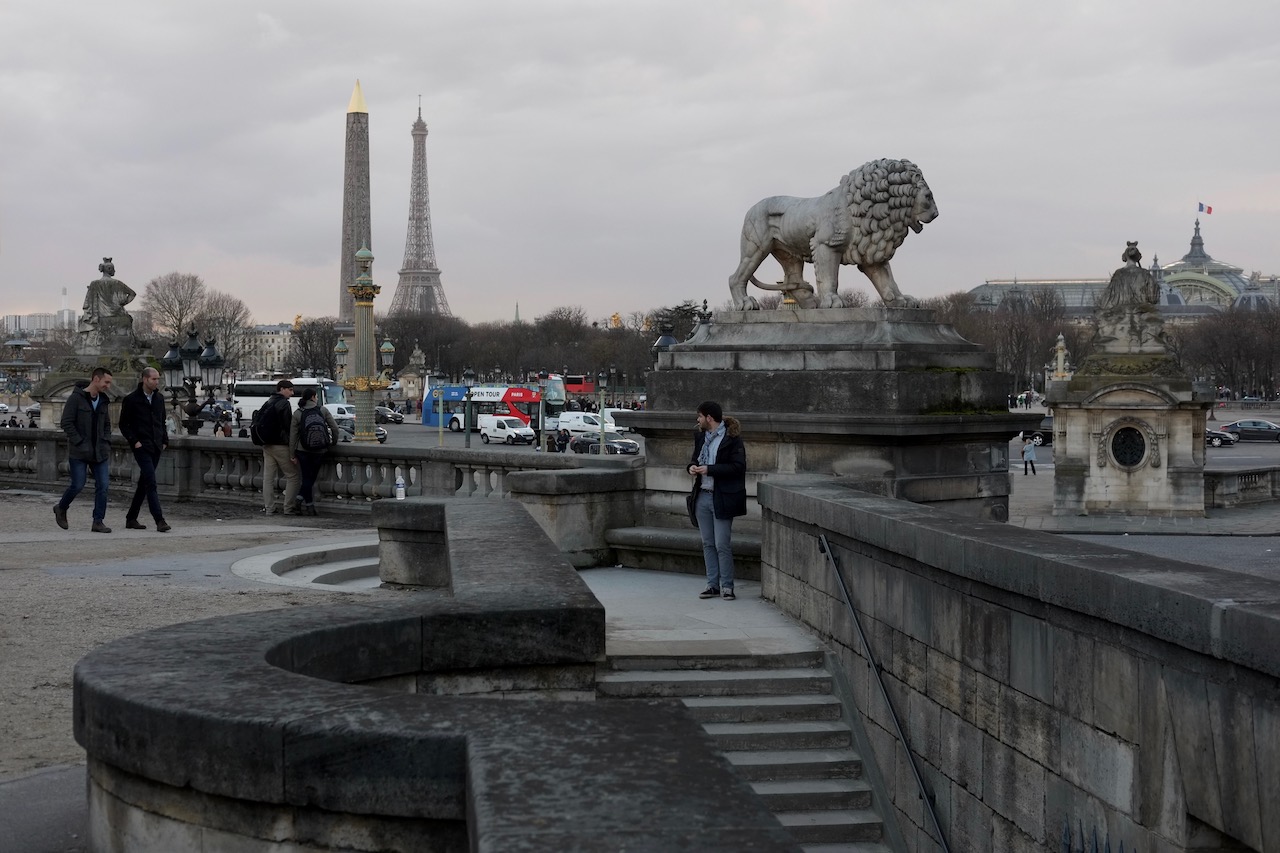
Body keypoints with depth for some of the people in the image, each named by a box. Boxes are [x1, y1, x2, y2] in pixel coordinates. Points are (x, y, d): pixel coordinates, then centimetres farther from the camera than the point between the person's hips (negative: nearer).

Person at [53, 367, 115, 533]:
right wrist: (80, 443, -16)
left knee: (103, 485, -4)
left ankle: (98, 522, 1)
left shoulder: (103, 401, 11)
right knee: (78, 485, -3)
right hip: (79, 452, -5)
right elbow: (66, 423, -12)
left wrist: (106, 443, 6)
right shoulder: (76, 398, -9)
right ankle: (61, 508, 25)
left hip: (100, 452, 6)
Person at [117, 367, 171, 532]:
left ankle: (131, 518, 22)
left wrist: (164, 440, 11)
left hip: (156, 447, 7)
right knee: (151, 483, -15)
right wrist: (134, 441, -11)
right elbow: (124, 425, -2)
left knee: (144, 483, 12)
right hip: (142, 447, -7)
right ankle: (159, 521, -21)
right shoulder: (131, 399, -6)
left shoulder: (159, 398, 11)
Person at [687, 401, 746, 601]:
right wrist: (692, 466, -1)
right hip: (703, 496, 7)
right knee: (708, 544, 10)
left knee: (722, 545, -4)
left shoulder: (732, 439, -11)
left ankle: (726, 586, 5)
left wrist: (709, 469, -20)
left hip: (722, 499, -7)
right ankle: (712, 584, 17)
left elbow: (738, 466, -16)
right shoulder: (701, 436, 12)